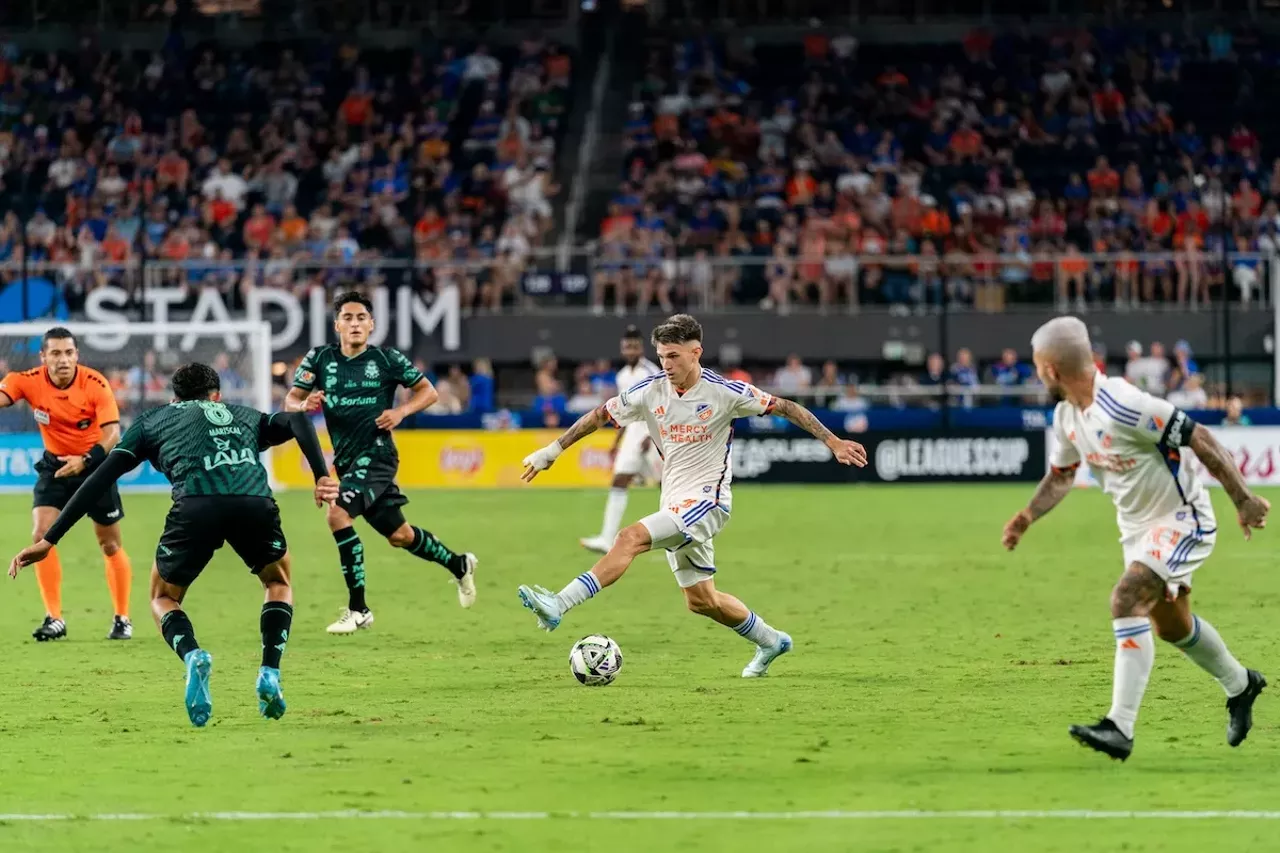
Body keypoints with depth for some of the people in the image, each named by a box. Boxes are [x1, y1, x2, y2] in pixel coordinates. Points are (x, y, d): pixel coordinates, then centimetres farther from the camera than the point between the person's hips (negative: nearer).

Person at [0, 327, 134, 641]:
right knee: (41, 536, -13)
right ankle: (54, 619, -5)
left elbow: (113, 434, -25)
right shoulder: (30, 381, -17)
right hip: (55, 464, 2)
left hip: (95, 464, -2)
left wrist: (85, 461, -39)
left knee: (110, 545, 5)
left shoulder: (96, 385, -23)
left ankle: (122, 619, 21)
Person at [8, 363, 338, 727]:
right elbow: (297, 422, 17)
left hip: (195, 505, -1)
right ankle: (270, 673, 10)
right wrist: (322, 477, 12)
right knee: (279, 582, 32)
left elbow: (103, 477, 23)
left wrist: (48, 540, 22)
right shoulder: (245, 416, 37)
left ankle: (192, 655, -10)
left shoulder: (153, 420, 32)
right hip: (256, 502, 1)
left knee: (163, 598, 24)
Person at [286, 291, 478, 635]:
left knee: (338, 514, -25)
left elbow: (428, 391, 5)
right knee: (399, 535, 16)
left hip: (376, 452, -5)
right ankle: (458, 564, 43)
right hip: (346, 460, 5)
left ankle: (358, 609, -18)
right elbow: (290, 402, 3)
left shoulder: (387, 359, -4)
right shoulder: (320, 359, 4)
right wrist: (304, 405, -20)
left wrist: (401, 411, -12)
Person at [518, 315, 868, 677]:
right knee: (701, 601, 13)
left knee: (631, 538, -26)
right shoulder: (650, 391, 0)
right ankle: (770, 642, 35)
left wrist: (834, 443, -5)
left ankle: (558, 606, -34)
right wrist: (552, 450, 13)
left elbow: (786, 408, -4)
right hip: (675, 505, 7)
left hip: (707, 501, -7)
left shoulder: (724, 392, -12)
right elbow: (600, 415, 12)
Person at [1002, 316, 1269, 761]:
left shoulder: (1124, 406, -30)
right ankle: (1239, 685, 49)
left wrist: (1242, 501, -23)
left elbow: (1200, 441, -26)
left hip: (1182, 520, -9)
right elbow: (1061, 474, 15)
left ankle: (1120, 729, -30)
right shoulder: (1066, 416, -3)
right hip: (1138, 525, 9)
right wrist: (1025, 518, 0)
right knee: (1170, 625, 21)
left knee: (1128, 597, -26)